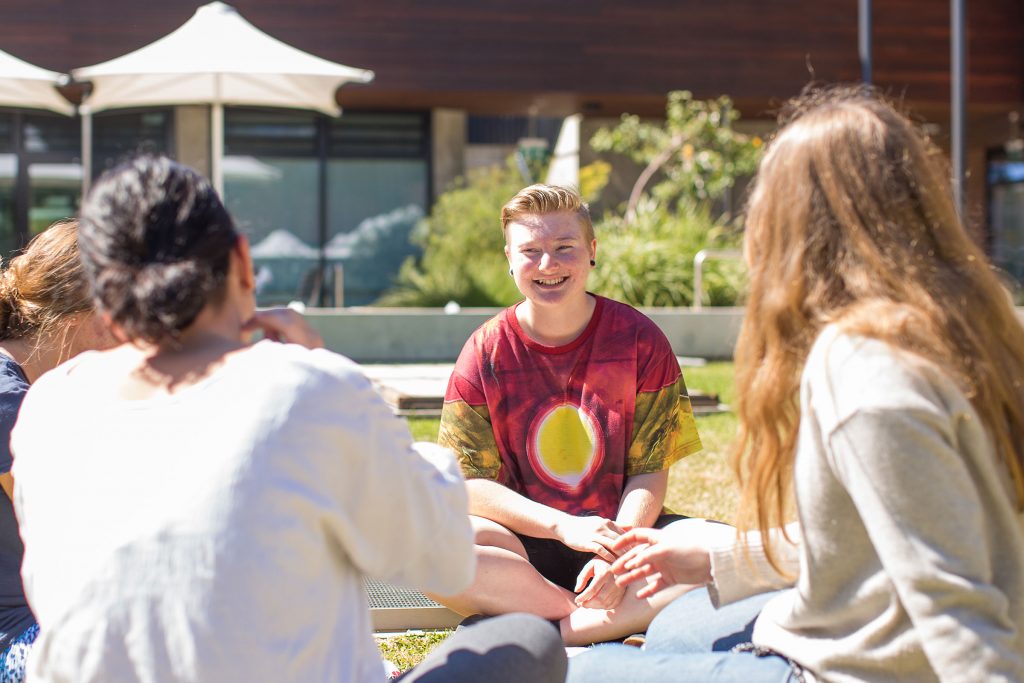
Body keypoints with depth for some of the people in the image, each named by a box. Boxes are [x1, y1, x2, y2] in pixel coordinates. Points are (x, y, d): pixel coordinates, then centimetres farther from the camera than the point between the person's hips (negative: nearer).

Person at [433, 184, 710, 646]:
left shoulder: (638, 338, 0)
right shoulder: (486, 351, 0)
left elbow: (650, 472, -3)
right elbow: (467, 482, -6)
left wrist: (618, 551, -22)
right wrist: (564, 526, -21)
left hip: (621, 532, 1)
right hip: (524, 546, -1)